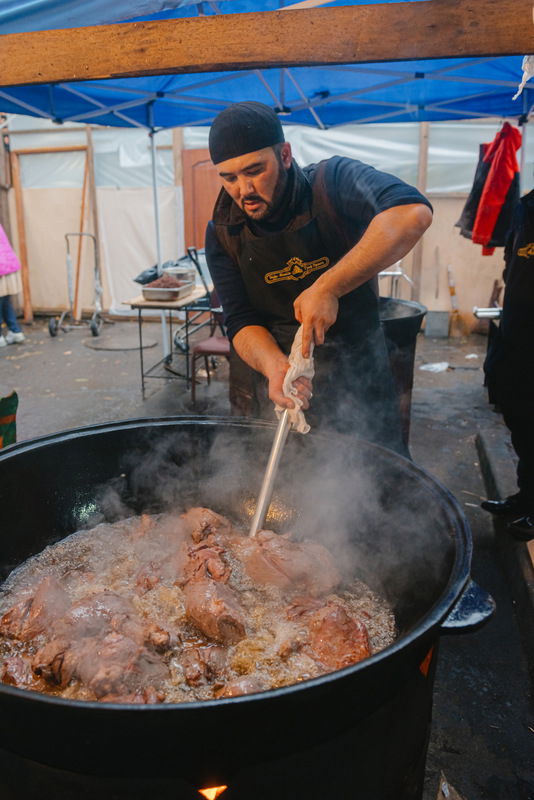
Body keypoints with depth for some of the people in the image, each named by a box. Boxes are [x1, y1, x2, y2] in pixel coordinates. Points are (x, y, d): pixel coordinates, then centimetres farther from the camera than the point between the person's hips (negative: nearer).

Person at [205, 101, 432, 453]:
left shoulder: (333, 182, -14)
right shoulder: (222, 235, -3)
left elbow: (413, 212, -33)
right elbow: (241, 322, -9)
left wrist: (328, 288, -39)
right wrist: (275, 367, -30)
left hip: (356, 387, -2)